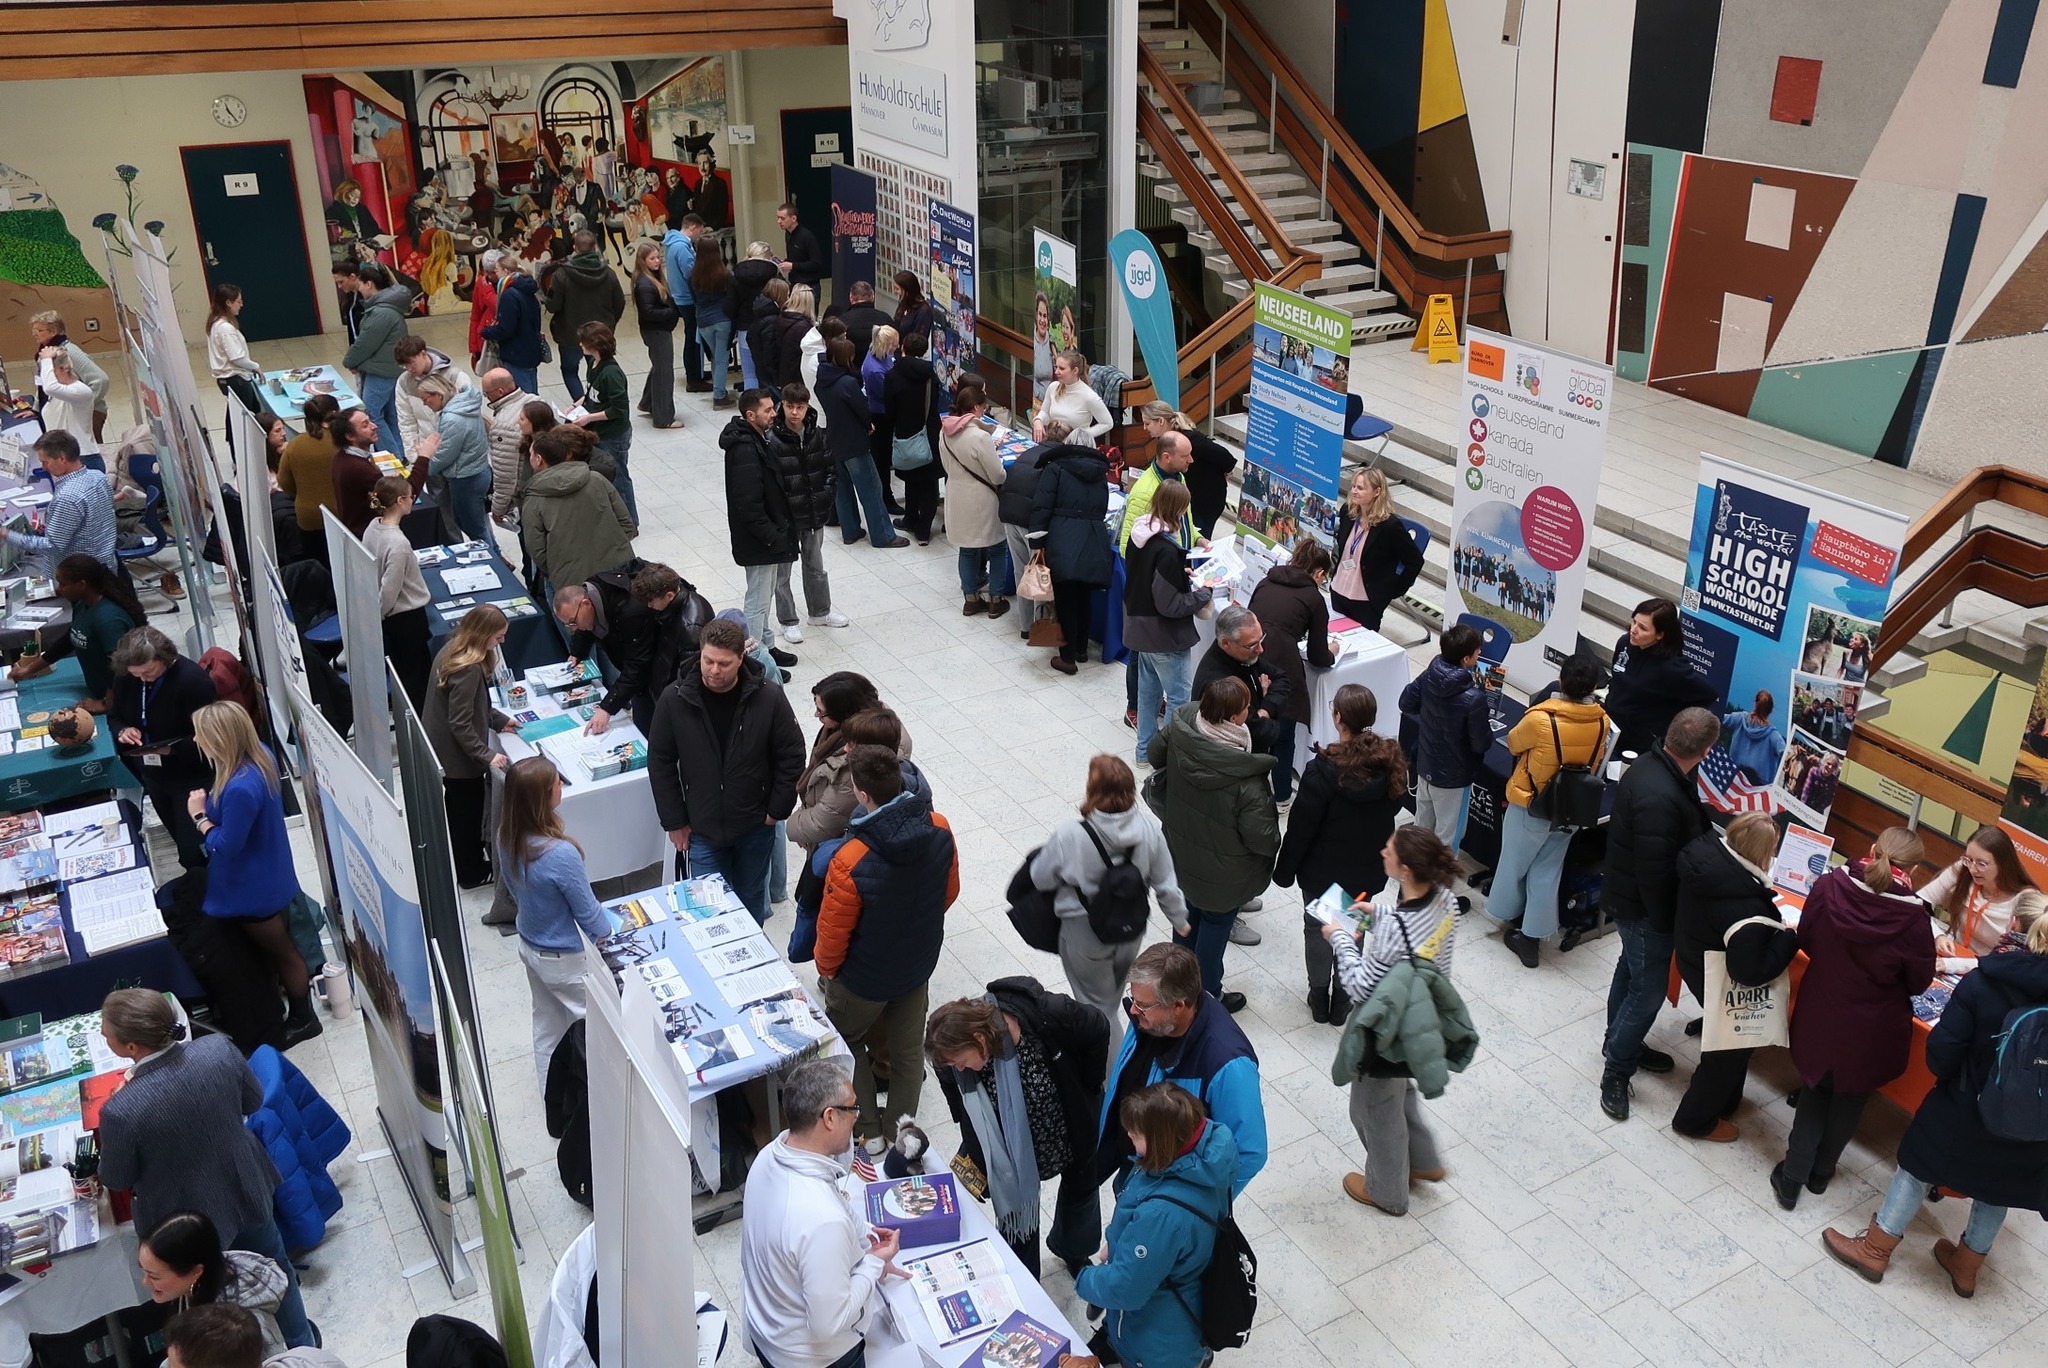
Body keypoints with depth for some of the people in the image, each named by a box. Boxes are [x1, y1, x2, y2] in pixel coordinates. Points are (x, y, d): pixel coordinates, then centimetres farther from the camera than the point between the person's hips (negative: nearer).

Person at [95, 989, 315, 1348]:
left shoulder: (121, 1111, -35)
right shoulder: (219, 1049, -25)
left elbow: (116, 1180, -14)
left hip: (189, 1221, -4)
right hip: (246, 1191, 4)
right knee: (274, 1268, 31)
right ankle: (300, 1341, 54)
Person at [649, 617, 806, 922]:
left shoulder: (768, 697, -15)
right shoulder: (674, 701, -13)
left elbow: (792, 756, -5)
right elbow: (660, 763, -3)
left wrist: (777, 810, -5)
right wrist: (674, 822, -3)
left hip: (755, 827, 0)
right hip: (702, 830, 0)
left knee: (751, 898, 19)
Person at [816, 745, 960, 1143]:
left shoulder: (850, 862, -36)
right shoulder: (939, 830, -20)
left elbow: (833, 931, -21)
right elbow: (950, 891, -1)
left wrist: (826, 970, 0)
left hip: (864, 978, -4)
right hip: (919, 965, 5)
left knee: (845, 1043, 25)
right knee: (909, 1051, 23)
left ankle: (867, 1131, 34)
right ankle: (899, 1135, 41)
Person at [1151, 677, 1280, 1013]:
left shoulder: (1179, 729, -22)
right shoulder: (1246, 781, -39)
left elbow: (1156, 755, 1)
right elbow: (1262, 839, -28)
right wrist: (1274, 843, -5)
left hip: (1181, 855, 6)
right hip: (1223, 872, -6)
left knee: (1190, 911, 29)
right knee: (1216, 923, 19)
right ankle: (1207, 997, 41)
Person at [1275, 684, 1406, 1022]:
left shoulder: (1324, 770, -28)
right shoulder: (1393, 762, -14)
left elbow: (1301, 826, -19)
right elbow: (1394, 806, 4)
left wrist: (1284, 870, -6)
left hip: (1323, 870, -4)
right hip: (1368, 869, 4)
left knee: (1318, 929, 18)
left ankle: (1319, 999, 33)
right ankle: (1342, 1000, 35)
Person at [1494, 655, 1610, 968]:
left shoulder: (1540, 718, -29)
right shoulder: (1601, 721, -14)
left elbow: (1513, 744, -9)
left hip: (1530, 807, -4)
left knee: (1514, 863, 20)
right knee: (1547, 872, 16)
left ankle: (1509, 914, 42)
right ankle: (1532, 936, 24)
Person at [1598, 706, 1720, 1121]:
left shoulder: (1651, 765, -5)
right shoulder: (1660, 798, -35)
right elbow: (1655, 872, -29)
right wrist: (1664, 922, -19)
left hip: (1627, 896, 10)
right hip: (1642, 908, -10)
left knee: (1632, 970, 25)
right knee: (1649, 989, 3)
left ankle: (1621, 1043, 44)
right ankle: (1616, 1072, 16)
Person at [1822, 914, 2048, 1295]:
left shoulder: (1984, 982, -22)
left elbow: (1941, 1051, -18)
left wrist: (1953, 1079, 3)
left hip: (1967, 1111, -2)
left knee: (1920, 1165, 17)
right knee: (1996, 1189, 24)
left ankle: (1875, 1249, 29)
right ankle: (1966, 1266, 42)